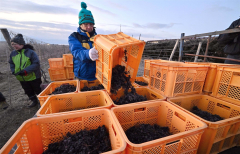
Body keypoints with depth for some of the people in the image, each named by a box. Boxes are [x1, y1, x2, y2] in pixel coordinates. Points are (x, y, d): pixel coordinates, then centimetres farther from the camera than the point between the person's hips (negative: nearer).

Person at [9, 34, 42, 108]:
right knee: (28, 91, 17)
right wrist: (13, 71, -4)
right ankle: (34, 101, 37)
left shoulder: (30, 52, -18)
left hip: (33, 77, -6)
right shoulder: (13, 53, 1)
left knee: (38, 90, 10)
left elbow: (36, 64, -22)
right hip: (21, 78, 6)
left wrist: (26, 71, -27)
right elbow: (11, 63, 14)